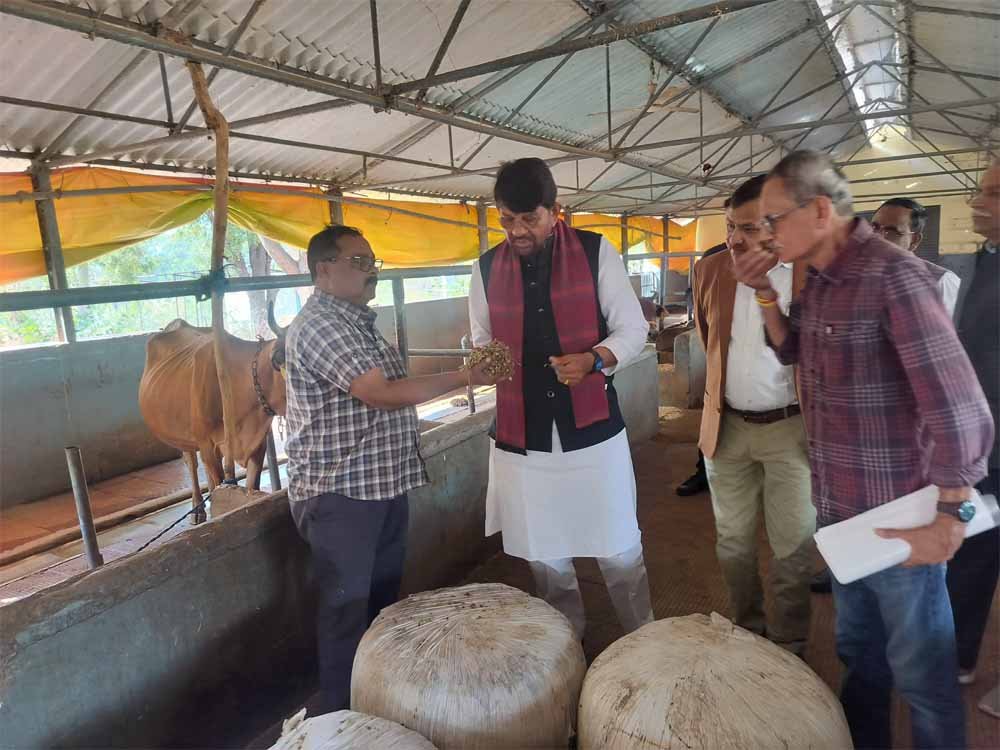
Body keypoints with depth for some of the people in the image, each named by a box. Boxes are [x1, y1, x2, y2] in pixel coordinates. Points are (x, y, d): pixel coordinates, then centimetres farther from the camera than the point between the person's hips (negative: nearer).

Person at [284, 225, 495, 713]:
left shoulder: (358, 319, 14)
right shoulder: (319, 324, -18)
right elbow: (382, 394, -25)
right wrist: (464, 378, -22)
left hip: (383, 483, 10)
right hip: (340, 492, -10)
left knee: (384, 598, 20)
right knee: (347, 610, 3)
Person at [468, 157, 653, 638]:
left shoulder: (595, 252, -3)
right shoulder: (486, 268, 5)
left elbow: (632, 329, 0)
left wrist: (594, 359, -20)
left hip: (592, 429, -2)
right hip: (521, 437, 3)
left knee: (620, 552, 8)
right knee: (544, 556, 15)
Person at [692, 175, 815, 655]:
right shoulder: (710, 270, 0)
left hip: (790, 427, -3)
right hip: (727, 426, 4)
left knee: (793, 546, 8)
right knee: (732, 541, 16)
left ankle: (788, 646, 28)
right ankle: (743, 629, 37)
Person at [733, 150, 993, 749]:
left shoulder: (894, 277, -22)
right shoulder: (820, 278, 4)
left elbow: (961, 413, -25)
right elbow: (794, 351, 20)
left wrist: (948, 521, -16)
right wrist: (765, 293, 3)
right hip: (838, 509, 8)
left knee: (921, 673, 12)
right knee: (859, 653, 25)